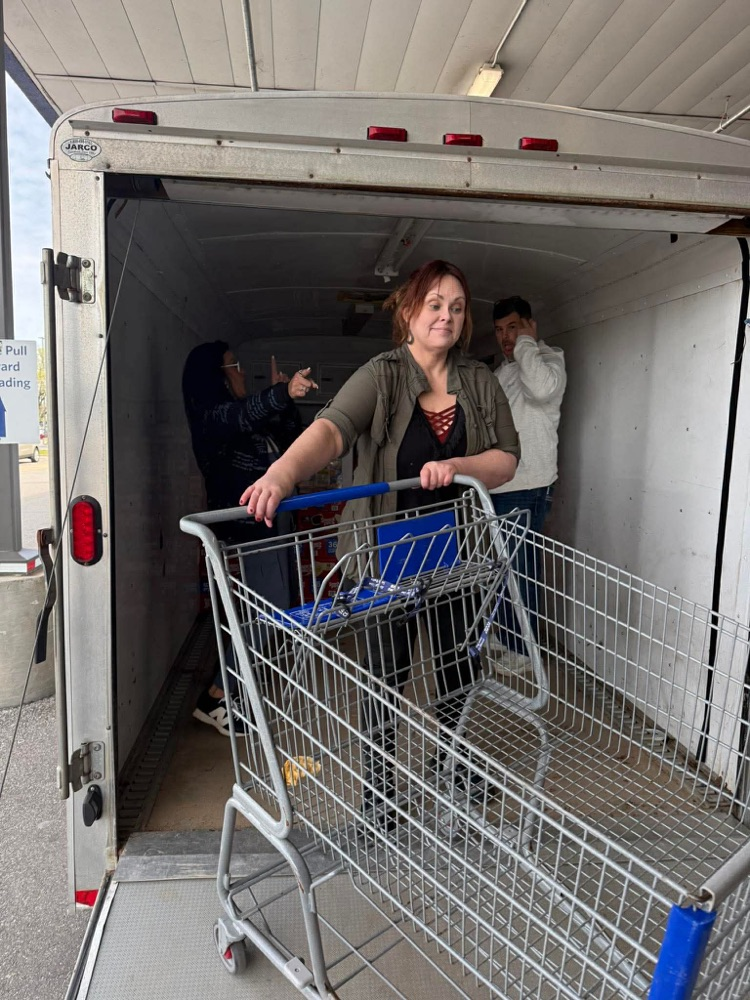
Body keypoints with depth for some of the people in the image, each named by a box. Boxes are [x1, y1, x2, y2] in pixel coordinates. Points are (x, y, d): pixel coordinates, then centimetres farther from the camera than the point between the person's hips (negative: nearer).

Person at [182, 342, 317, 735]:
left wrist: (284, 397, 5)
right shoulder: (213, 415, -13)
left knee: (269, 607, 15)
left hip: (261, 521, 10)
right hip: (243, 524, -10)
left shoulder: (237, 412, 16)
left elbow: (290, 436, 19)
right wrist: (282, 394, -52)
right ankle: (215, 697, -3)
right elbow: (243, 414, -36)